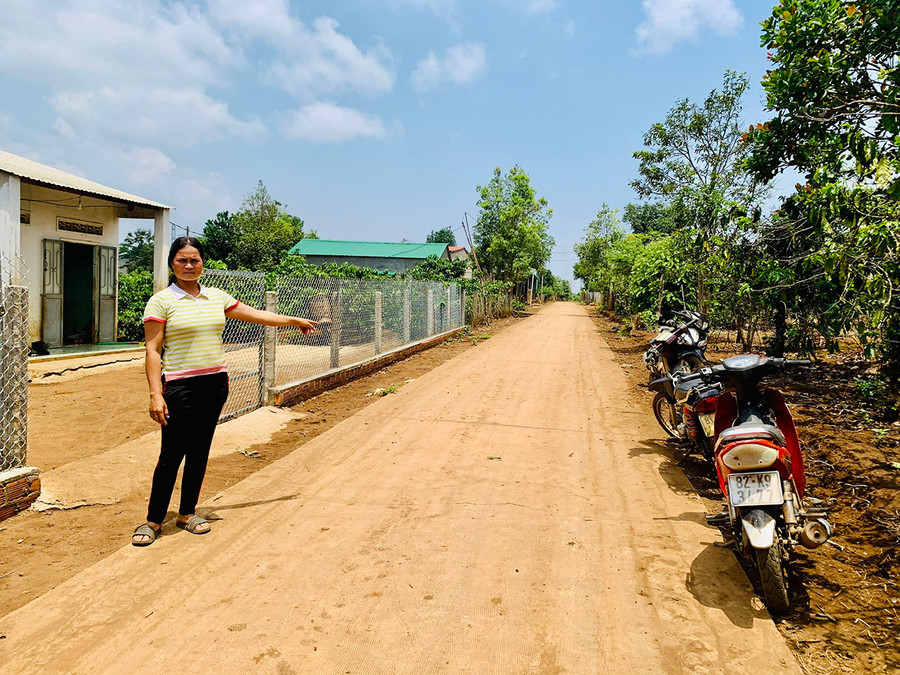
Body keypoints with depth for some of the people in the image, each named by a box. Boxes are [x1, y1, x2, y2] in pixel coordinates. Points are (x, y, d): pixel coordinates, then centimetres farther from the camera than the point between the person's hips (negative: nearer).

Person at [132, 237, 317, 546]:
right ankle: (153, 520, 14)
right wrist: (156, 395, -15)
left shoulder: (217, 297, 10)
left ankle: (187, 513, 25)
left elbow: (257, 314, 20)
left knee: (200, 451, 10)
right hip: (180, 388, -5)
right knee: (172, 453, -3)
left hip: (215, 384, 5)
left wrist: (295, 320, 26)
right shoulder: (161, 301, -4)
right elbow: (153, 351, -7)